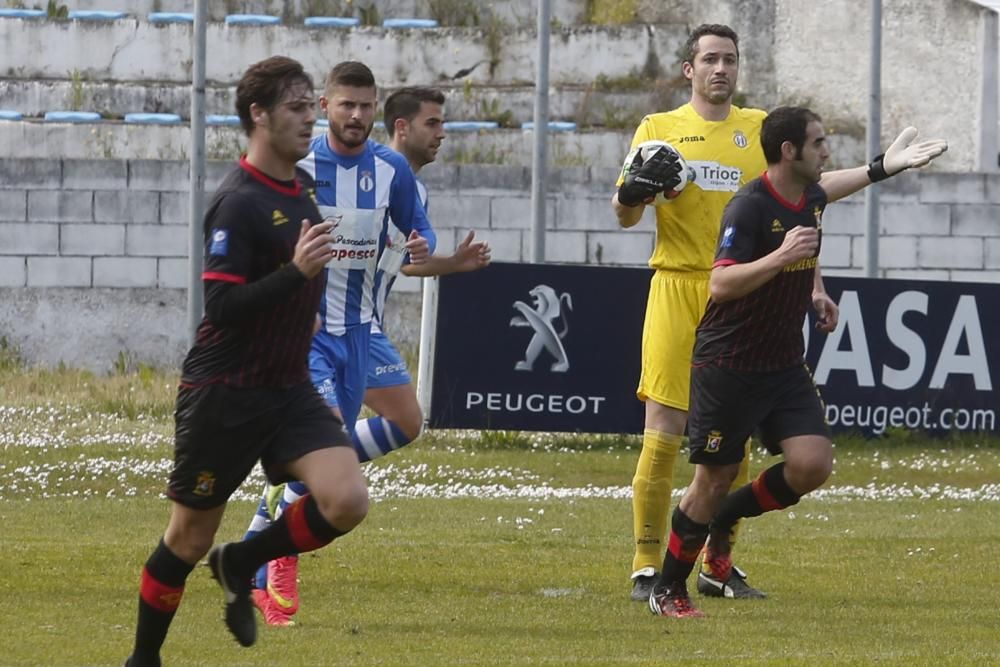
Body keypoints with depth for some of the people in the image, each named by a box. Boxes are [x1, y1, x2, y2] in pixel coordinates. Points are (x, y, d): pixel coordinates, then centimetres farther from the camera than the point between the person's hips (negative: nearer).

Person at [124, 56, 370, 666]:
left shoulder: (302, 186, 8)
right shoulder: (239, 202, -18)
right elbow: (221, 306, -24)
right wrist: (297, 272, -31)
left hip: (289, 388, 7)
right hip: (225, 395, -7)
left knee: (347, 501, -15)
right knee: (190, 539, 4)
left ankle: (241, 565, 9)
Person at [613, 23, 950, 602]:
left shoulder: (760, 128, 14)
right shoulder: (659, 128, 8)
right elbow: (625, 215, 10)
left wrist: (881, 169, 6)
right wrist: (637, 189, -13)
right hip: (677, 291, -3)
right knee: (664, 434, -7)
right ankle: (647, 566, -3)